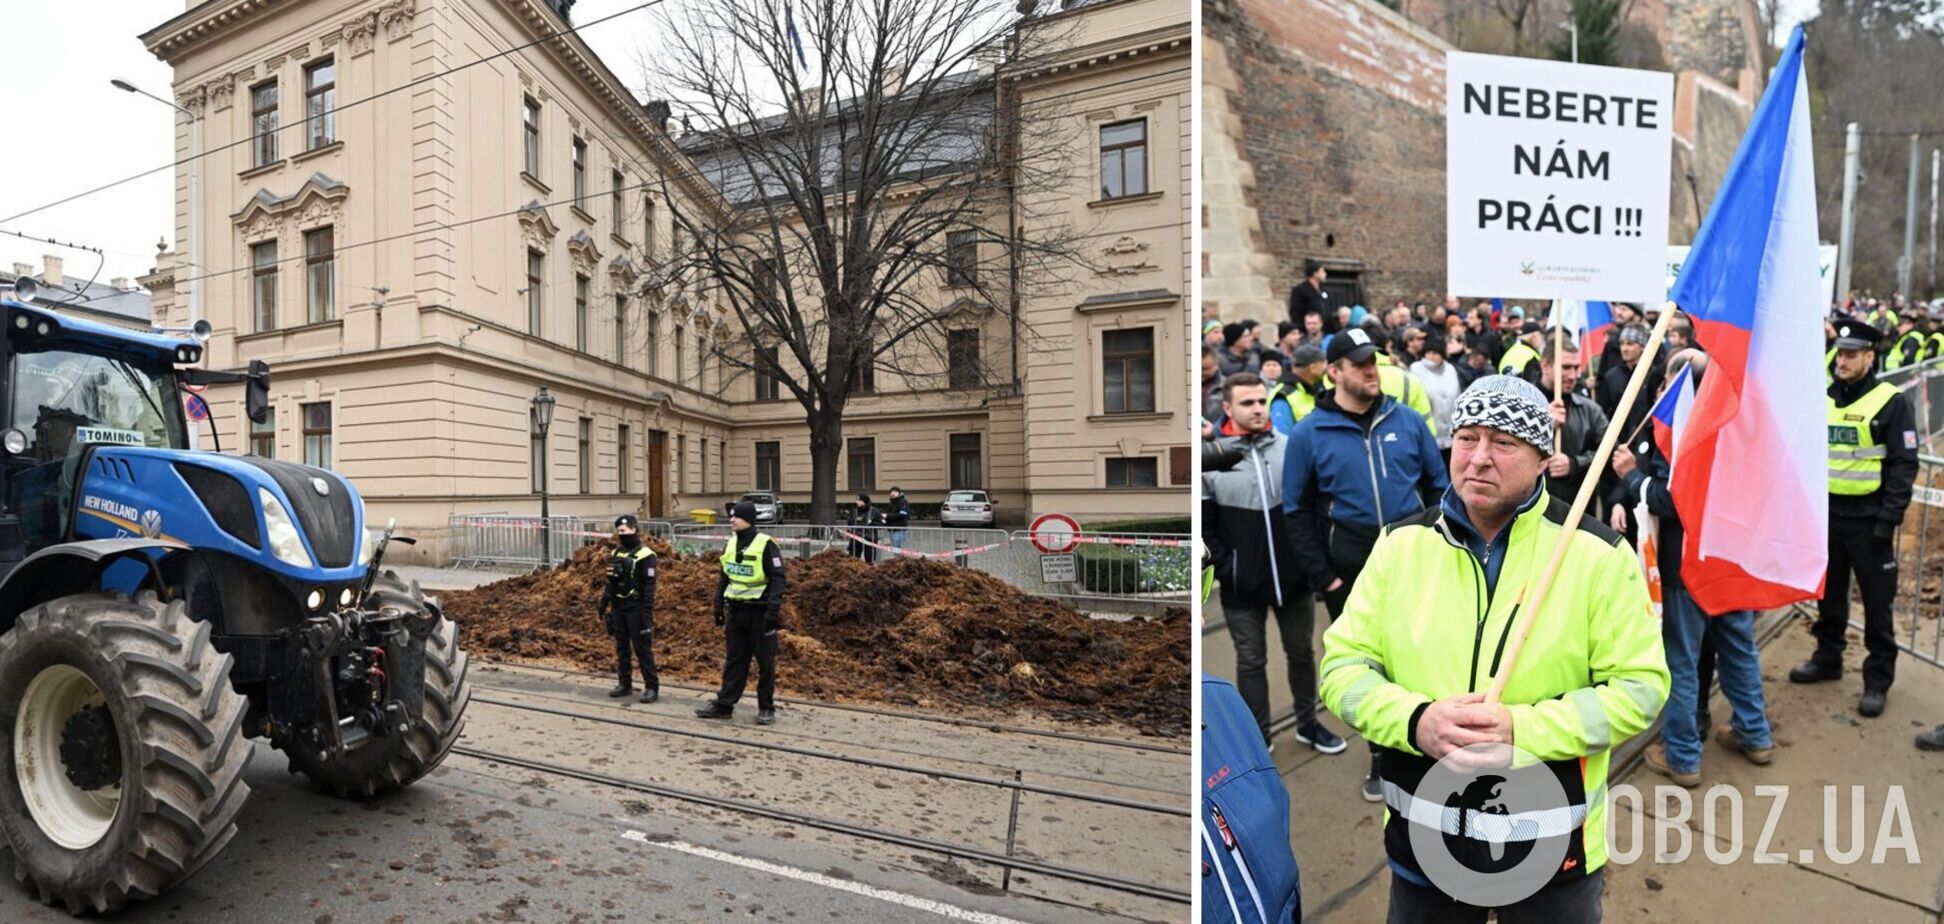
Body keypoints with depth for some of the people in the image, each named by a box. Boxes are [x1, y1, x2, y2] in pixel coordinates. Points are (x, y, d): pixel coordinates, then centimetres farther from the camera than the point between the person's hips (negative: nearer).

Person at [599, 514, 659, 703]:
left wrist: (647, 611, -18)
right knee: (621, 647, 12)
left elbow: (649, 586, -14)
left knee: (642, 648, -4)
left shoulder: (645, 555, -12)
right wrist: (604, 602, 14)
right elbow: (611, 581, 19)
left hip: (636, 609, -7)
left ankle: (652, 687, 1)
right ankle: (625, 684, 22)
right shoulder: (616, 553, 11)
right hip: (618, 607, 7)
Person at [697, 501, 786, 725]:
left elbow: (777, 579, -14)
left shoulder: (766, 545, -12)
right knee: (734, 660, 12)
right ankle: (724, 704, 18)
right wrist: (718, 606, 14)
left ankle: (766, 708, 13)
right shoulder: (731, 544, 10)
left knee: (765, 662, 3)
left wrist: (773, 610, -21)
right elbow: (724, 577, 18)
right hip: (736, 611, 6)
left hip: (759, 612, -6)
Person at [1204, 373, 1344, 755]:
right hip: (1242, 586, -2)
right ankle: (1258, 737, 25)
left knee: (1302, 654, 18)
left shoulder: (1293, 447, -2)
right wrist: (1227, 568, -11)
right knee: (1251, 662, 11)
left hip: (1294, 578, 3)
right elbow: (1204, 526, -6)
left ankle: (1308, 724, 37)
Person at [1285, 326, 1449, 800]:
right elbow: (1297, 510, -3)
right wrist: (1323, 577, -6)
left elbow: (1438, 486, 8)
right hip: (1352, 566, -1)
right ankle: (1384, 760, 30)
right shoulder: (1308, 434, -6)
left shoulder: (1407, 420, 1)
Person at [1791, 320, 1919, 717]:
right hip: (1826, 514, 5)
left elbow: (1904, 465, -10)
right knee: (1828, 592, 16)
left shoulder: (1891, 402, -9)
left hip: (1868, 519, -5)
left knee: (1877, 601, 4)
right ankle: (1827, 658, 30)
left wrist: (1889, 519, -16)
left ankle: (1878, 679, 16)